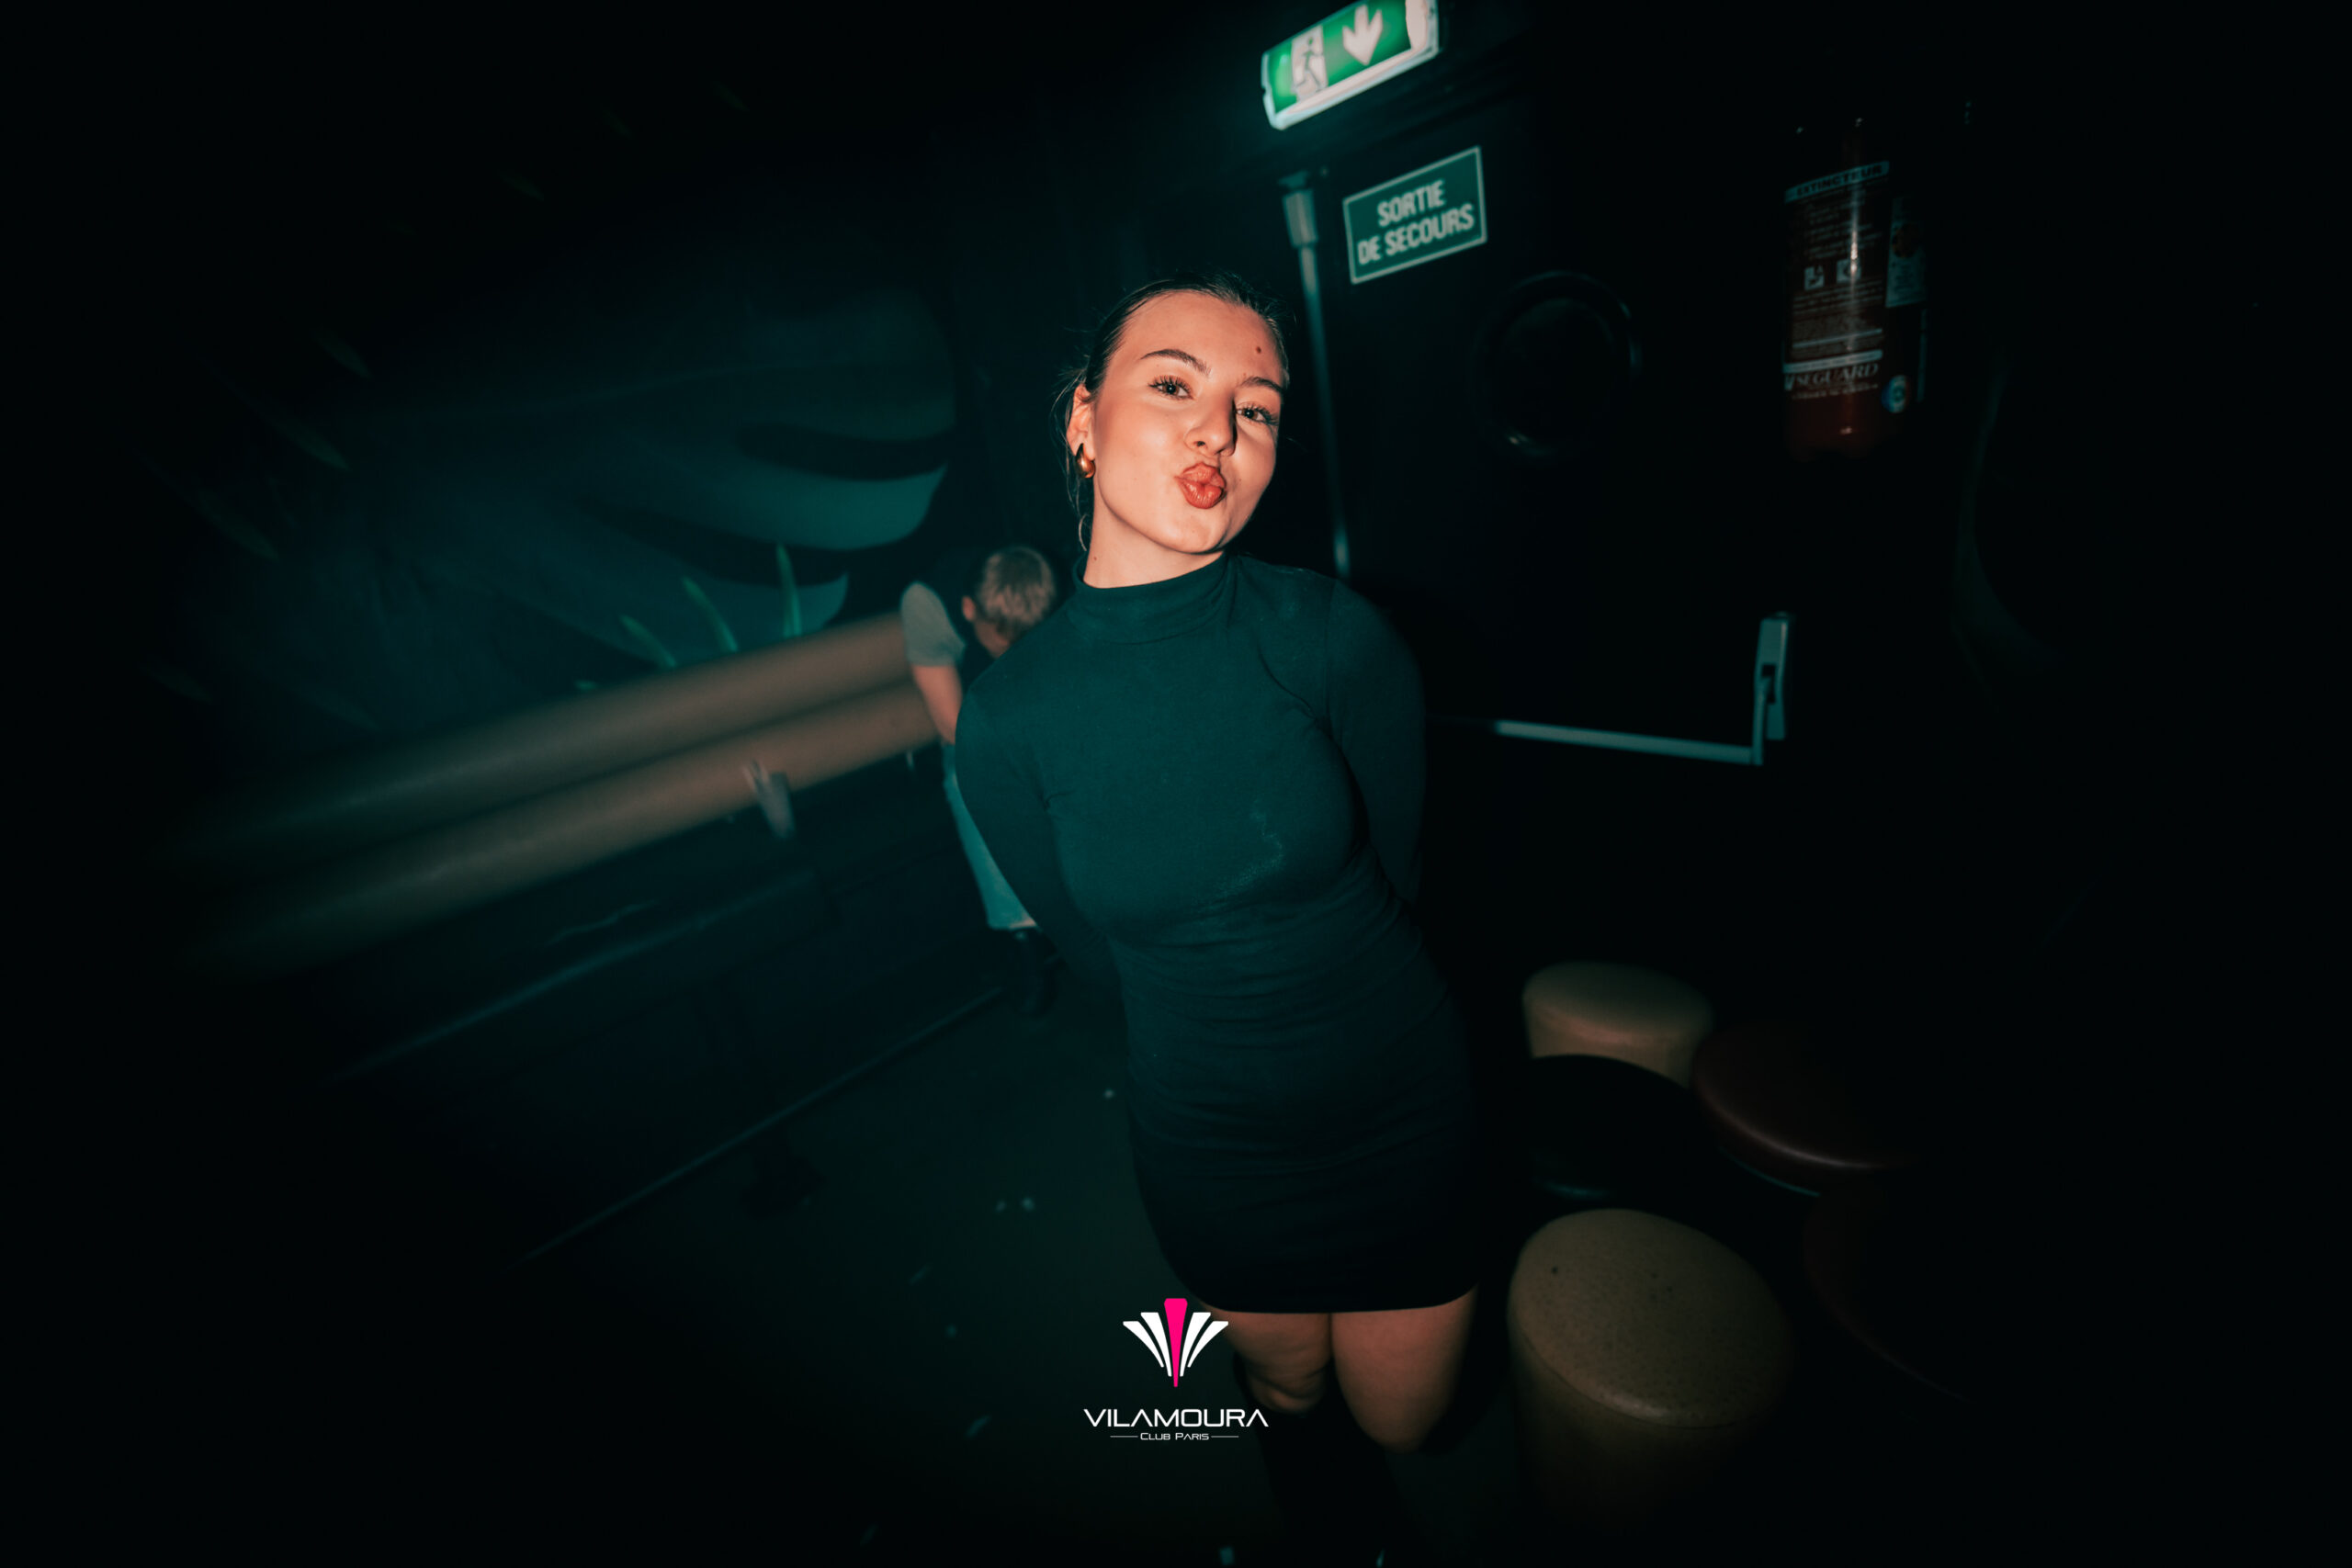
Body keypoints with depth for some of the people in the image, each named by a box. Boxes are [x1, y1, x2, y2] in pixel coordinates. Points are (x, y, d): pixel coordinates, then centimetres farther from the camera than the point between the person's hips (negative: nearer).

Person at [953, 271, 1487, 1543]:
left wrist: (1238, 964, -2)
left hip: (1401, 1112, 0)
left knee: (1402, 1422, 25)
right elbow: (1098, 955, -5)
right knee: (1287, 1386, 30)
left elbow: (1392, 884, -9)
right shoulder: (1006, 721, -18)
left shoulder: (1338, 638, -23)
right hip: (1208, 1148, 1)